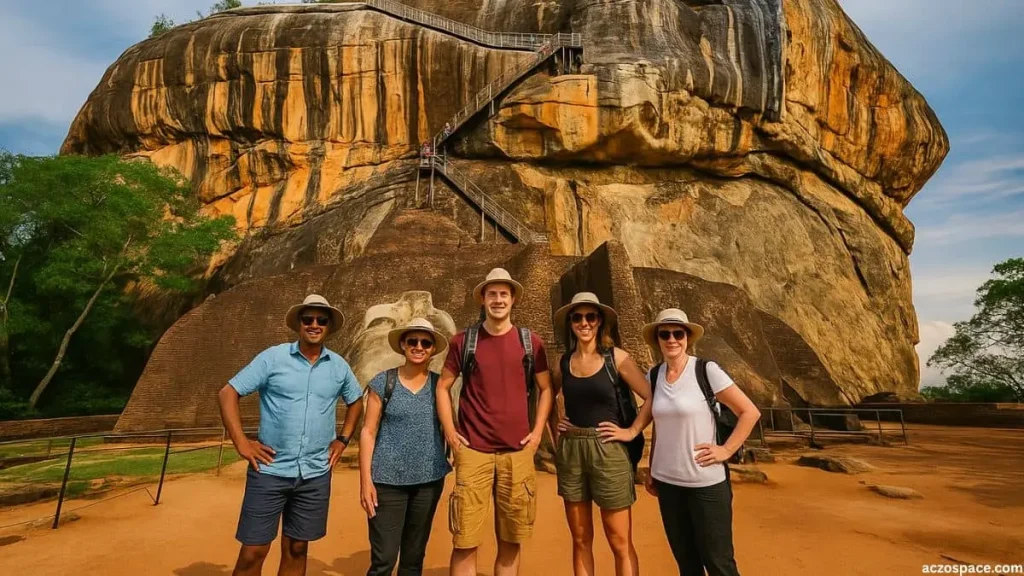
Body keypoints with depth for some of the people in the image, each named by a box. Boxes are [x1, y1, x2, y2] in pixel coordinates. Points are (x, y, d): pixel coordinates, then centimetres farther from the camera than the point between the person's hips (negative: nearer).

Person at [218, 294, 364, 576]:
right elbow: (228, 393, -4)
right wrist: (241, 443, -9)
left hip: (316, 474, 3)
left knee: (296, 550, 14)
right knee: (252, 552, 4)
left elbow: (356, 401, 18)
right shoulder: (273, 357, -6)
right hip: (270, 470, -2)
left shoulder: (339, 366, 3)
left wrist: (343, 440, 9)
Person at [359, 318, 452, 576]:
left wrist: (454, 470, 1)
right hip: (388, 479, -3)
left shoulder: (440, 384, 3)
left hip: (429, 480, 3)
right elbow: (368, 432, -4)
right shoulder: (383, 382, -4)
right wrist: (365, 480, -8)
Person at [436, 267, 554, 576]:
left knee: (511, 541, 12)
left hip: (517, 452, 2)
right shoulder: (463, 341, 1)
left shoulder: (530, 342, 4)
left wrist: (537, 431, 2)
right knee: (465, 542, 2)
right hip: (473, 451, -1)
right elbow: (443, 387, 7)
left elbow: (546, 389, 11)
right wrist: (450, 432, 0)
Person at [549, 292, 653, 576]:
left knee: (620, 544, 5)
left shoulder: (616, 358, -5)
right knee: (580, 539, 14)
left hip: (608, 451, -3)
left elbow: (652, 397, -6)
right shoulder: (564, 362, 5)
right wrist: (554, 426, 9)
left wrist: (632, 431, -9)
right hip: (569, 452, 4)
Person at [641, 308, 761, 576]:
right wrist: (651, 471, 13)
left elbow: (750, 412, -8)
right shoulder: (653, 376, 1)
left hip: (707, 482, -4)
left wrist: (726, 450, -12)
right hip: (667, 481, 4)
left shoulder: (707, 370, -12)